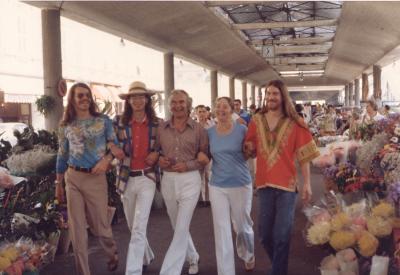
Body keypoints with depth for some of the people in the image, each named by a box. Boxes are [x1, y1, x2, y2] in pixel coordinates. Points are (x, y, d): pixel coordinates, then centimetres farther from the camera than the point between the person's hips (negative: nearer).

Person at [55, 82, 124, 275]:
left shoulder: (103, 121, 0)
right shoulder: (66, 126, 5)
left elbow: (115, 146, 2)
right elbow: (62, 156, 11)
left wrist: (106, 160, -18)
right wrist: (58, 184, 12)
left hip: (96, 178, -2)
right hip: (73, 178, 2)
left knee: (99, 224, 8)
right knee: (77, 227, 4)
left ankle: (113, 254, 39)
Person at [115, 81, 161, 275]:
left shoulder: (157, 124, -1)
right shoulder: (121, 124, 0)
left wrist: (157, 154, -9)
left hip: (146, 178, -3)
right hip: (126, 179, 3)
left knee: (139, 228, -10)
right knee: (133, 227, 17)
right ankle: (146, 257, 42)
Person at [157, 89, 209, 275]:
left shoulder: (198, 129, -3)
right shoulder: (162, 129, 4)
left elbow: (206, 158, 0)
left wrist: (188, 165, -15)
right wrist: (159, 160, -8)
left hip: (189, 180, -4)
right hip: (168, 180, 4)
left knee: (181, 229, -7)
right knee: (178, 226, 17)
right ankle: (193, 258, 40)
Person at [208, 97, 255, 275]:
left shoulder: (242, 130, -7)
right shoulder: (209, 132, 0)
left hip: (241, 184, -1)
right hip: (217, 186, 2)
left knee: (242, 226, 16)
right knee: (221, 231, 3)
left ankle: (248, 256, 46)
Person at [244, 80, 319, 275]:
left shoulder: (294, 123, -2)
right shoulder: (256, 121, 4)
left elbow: (304, 154, -2)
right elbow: (251, 153, 12)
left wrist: (307, 183, -6)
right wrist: (248, 148, -10)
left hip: (287, 184, -3)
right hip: (264, 184, 3)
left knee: (281, 236, 0)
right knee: (264, 235, 12)